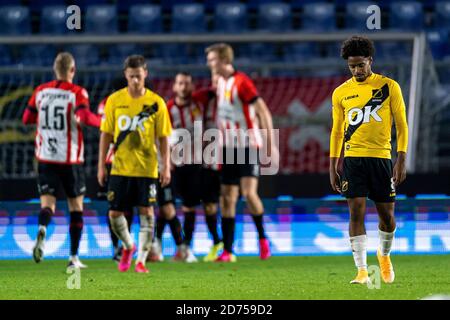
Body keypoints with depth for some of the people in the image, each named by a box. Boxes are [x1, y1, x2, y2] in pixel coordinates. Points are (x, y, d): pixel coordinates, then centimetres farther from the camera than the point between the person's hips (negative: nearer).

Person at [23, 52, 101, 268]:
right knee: (76, 207, 11)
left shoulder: (40, 91, 4)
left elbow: (27, 119, 11)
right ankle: (74, 257, 11)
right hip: (70, 159, -2)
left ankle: (42, 229, -35)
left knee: (47, 203, 0)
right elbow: (85, 117, -23)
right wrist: (101, 121, -5)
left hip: (45, 158, 2)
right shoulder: (77, 92, -8)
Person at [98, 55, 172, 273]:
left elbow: (163, 137, 1)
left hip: (146, 168, -2)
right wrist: (101, 165, 4)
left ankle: (141, 260, 2)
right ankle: (128, 246, 29)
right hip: (120, 167, 2)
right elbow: (106, 134, 6)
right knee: (114, 213, 2)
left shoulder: (156, 103, -2)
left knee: (146, 212, -6)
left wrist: (166, 167, -5)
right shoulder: (115, 100, 2)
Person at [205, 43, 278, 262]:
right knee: (227, 197, 4)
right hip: (229, 147, 8)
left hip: (248, 145, -8)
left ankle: (262, 238, 0)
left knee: (248, 192, -18)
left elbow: (263, 112, -15)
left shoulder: (241, 82, -13)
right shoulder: (220, 82, 10)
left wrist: (270, 143, -19)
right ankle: (227, 251, 6)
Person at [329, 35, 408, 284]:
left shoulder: (389, 87, 0)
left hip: (381, 158, -1)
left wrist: (401, 161, -5)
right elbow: (337, 132, 13)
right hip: (352, 159, 1)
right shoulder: (341, 93, 6)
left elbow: (402, 126, 2)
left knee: (387, 214, 5)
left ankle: (384, 255, 34)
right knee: (357, 212, -10)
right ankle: (362, 271, -11)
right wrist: (332, 168, 8)